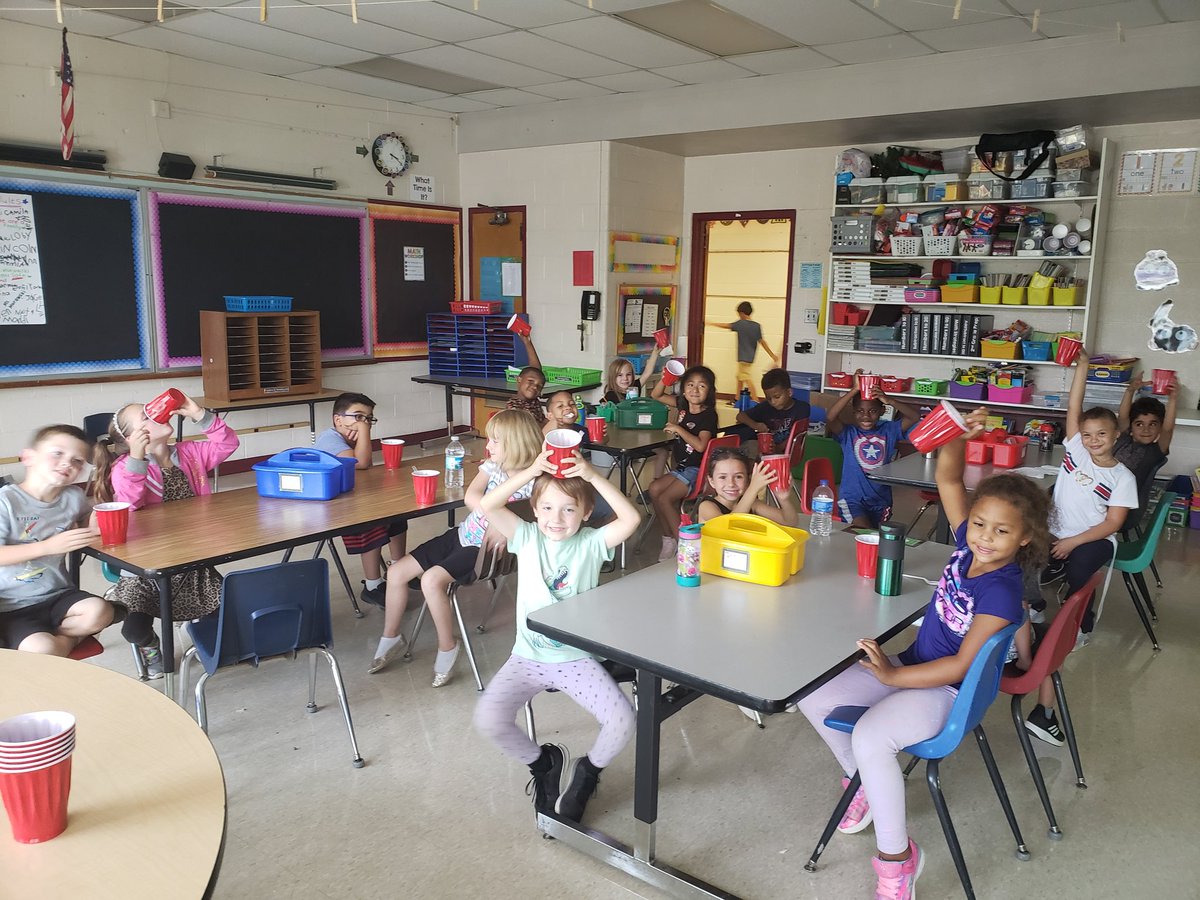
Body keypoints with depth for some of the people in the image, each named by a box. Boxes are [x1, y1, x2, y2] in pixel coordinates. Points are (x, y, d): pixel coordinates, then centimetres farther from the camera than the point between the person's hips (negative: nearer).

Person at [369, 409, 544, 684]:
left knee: (432, 580, -27)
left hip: (486, 548, -7)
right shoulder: (491, 466, 2)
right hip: (463, 534, 7)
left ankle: (447, 648, -5)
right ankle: (391, 638, 24)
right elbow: (471, 496, -12)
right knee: (397, 572, 4)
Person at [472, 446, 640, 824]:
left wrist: (593, 476, -32)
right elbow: (488, 506, -18)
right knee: (488, 719, -20)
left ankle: (587, 772, 16)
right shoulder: (527, 538, -2)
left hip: (577, 659, -1)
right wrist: (531, 472, -28)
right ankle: (542, 763, 13)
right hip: (528, 657, 2)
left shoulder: (591, 543, -6)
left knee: (623, 722, -20)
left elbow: (630, 519, -25)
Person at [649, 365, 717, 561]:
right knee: (655, 488, -6)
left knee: (664, 498, -17)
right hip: (682, 466, 8)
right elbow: (656, 395, 15)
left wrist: (678, 429, -21)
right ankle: (669, 538, 6)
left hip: (698, 469, -8)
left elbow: (700, 445, -29)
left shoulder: (709, 415, -16)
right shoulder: (684, 405, 5)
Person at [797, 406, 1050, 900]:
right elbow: (948, 481, -3)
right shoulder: (968, 546, -4)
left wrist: (892, 677, -25)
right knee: (814, 697, 1)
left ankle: (896, 858, -11)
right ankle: (864, 781, 24)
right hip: (912, 667, 8)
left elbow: (961, 665, -24)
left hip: (946, 691, -8)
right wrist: (958, 438, -21)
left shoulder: (1001, 592, -24)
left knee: (870, 738, -34)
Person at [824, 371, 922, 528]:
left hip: (881, 500, 3)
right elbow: (831, 418, -21)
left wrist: (890, 401, -21)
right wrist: (855, 390, -25)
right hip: (852, 499, -3)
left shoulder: (888, 431, 4)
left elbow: (915, 417, -6)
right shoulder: (848, 433, -3)